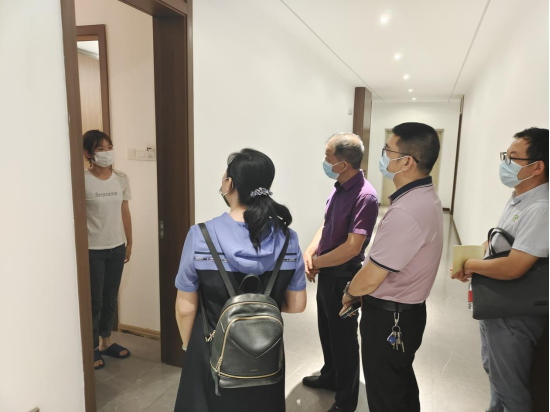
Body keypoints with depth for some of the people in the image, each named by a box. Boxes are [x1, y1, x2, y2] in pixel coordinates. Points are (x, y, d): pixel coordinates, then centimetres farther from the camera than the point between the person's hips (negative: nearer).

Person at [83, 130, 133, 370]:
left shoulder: (121, 179, 1)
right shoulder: (83, 181, -13)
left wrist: (129, 243, 10)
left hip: (116, 248, 5)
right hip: (93, 250, -4)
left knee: (111, 299, 16)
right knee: (94, 301, 7)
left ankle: (106, 342, 35)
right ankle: (92, 348, 27)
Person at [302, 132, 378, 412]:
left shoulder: (365, 196, -24)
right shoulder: (339, 188, 3)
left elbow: (352, 247, -27)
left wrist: (316, 262, -15)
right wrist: (309, 252, -6)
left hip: (343, 277, -8)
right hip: (327, 273, 8)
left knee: (343, 338, 9)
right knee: (327, 331, 24)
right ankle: (330, 376, 47)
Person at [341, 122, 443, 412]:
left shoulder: (406, 212, -31)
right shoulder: (425, 197, 2)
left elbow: (370, 279, -25)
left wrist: (349, 294, -4)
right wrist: (359, 291, 9)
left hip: (388, 317, -9)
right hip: (407, 311, 9)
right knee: (402, 382, 27)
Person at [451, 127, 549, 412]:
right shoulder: (517, 199, 4)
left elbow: (512, 268, -33)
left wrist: (470, 265, -15)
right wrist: (470, 265, -3)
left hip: (513, 316, -9)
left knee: (510, 388, 11)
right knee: (493, 371, 28)